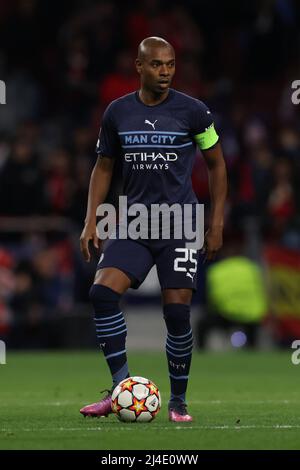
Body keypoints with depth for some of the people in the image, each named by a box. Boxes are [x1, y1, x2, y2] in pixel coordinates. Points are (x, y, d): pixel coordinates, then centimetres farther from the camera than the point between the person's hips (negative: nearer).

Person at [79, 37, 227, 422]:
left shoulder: (192, 111, -3)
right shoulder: (117, 113, 4)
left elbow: (216, 164, 6)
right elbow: (103, 167, 15)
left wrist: (216, 226, 2)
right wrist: (91, 222, 4)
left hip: (180, 226, -2)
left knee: (177, 311, -6)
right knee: (102, 292, -18)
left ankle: (178, 401, 11)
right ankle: (122, 388, -11)